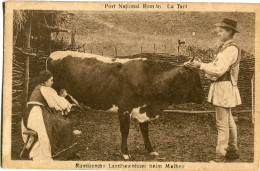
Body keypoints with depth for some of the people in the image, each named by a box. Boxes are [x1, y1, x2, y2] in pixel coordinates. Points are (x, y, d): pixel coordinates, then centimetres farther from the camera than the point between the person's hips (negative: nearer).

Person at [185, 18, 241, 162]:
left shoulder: (232, 49, -16)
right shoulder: (223, 47, 15)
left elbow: (219, 70, -22)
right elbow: (214, 66, 15)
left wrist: (201, 65, -14)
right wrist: (195, 65, 5)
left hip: (224, 88, -10)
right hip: (218, 87, 10)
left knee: (222, 123, -6)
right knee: (228, 120, 18)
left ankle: (220, 156, 0)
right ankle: (233, 151, 30)